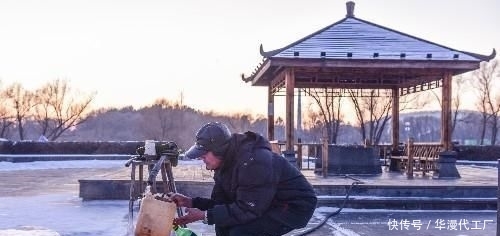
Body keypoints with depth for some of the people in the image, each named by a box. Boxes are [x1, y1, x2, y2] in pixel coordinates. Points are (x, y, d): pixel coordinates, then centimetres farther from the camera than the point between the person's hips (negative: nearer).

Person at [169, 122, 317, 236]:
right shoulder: (225, 164, 0)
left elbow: (247, 210, -30)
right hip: (269, 206, 10)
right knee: (223, 223, 1)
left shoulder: (254, 161, -31)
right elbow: (221, 202, 5)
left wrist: (204, 215, -28)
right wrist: (191, 202, -10)